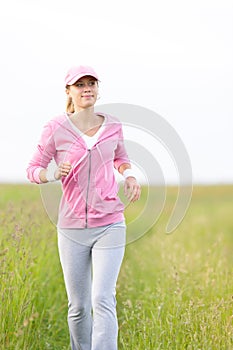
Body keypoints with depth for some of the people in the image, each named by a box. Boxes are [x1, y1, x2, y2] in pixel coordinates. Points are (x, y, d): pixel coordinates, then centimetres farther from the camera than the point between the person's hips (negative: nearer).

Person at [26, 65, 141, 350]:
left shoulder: (113, 125, 4)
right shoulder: (56, 128, -4)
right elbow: (33, 169, 1)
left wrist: (129, 175, 3)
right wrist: (53, 174, -21)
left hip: (110, 226, 1)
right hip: (72, 227, 0)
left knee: (103, 298, -13)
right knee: (78, 306, 9)